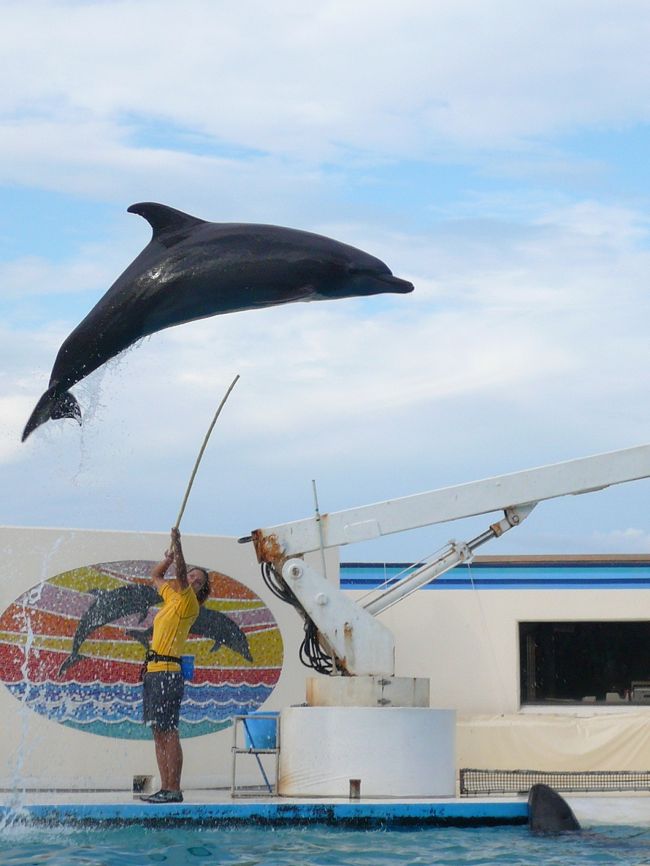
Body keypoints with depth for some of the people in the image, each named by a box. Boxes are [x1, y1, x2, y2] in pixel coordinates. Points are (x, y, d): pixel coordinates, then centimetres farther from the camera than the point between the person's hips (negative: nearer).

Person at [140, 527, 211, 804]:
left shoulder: (188, 602, -4)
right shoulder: (171, 595, 18)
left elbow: (180, 575, -20)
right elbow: (156, 576, 32)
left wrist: (177, 544, -24)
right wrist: (169, 556, 18)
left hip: (168, 672, -9)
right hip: (153, 671, 9)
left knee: (169, 732, -11)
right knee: (158, 732, 7)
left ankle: (174, 790, -12)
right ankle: (165, 788, 8)